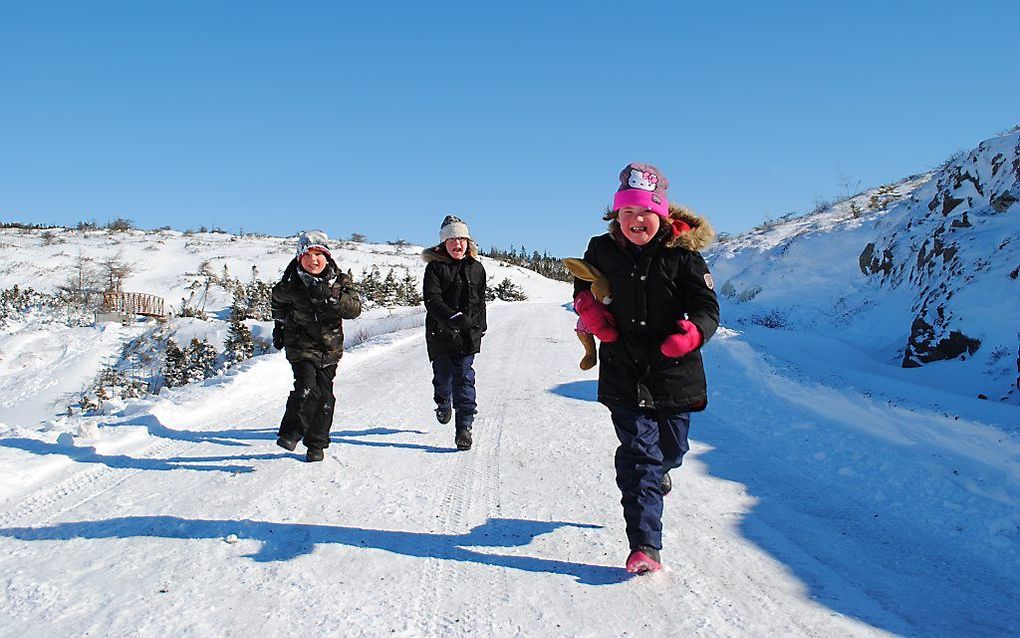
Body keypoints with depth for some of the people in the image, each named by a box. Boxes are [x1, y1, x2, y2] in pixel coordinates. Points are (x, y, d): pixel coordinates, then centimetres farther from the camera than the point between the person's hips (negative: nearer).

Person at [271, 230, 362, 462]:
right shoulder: (290, 284, -7)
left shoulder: (341, 281, -6)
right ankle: (291, 433, -1)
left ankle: (316, 444, 20)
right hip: (302, 345, -2)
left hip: (330, 347, 2)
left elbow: (355, 308, -18)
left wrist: (329, 297, -31)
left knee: (325, 396, 5)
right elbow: (278, 300, 17)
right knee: (307, 389, -21)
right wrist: (279, 326, 23)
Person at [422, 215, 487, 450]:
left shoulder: (476, 268, 7)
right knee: (443, 376, 11)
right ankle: (443, 404, 43)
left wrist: (479, 328, 17)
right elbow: (432, 300, -17)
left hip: (468, 335, 1)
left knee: (464, 379, -4)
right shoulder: (435, 267, -5)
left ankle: (464, 426, -1)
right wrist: (453, 317, -30)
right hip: (440, 333, -1)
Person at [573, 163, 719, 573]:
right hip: (624, 374, 0)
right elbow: (583, 281, 21)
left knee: (670, 450, 18)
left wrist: (693, 333, -30)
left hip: (674, 372, 0)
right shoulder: (602, 250, 0)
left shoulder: (682, 255, -7)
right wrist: (587, 305, -1)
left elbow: (708, 306, -9)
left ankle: (658, 470, 56)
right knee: (638, 454, -7)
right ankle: (644, 546, -4)